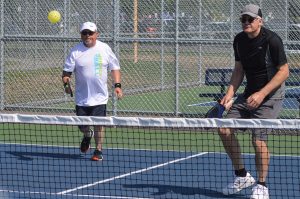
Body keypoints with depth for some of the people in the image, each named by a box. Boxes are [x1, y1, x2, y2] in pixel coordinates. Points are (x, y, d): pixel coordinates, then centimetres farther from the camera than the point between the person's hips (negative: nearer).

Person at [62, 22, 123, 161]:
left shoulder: (104, 49, 1)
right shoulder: (75, 51, -2)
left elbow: (114, 68, 7)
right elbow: (67, 70, 0)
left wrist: (117, 85, -3)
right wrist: (66, 83, -19)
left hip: (99, 97, -1)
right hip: (82, 98, 1)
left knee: (98, 124, -4)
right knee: (82, 125, 6)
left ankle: (98, 151, 9)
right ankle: (87, 135, 41)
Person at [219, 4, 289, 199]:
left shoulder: (271, 40, -18)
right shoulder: (239, 40, 2)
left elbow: (284, 71, -16)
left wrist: (262, 94, -23)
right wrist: (230, 93, -3)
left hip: (271, 95, -7)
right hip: (249, 93, 7)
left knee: (258, 139, -17)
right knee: (225, 129, -3)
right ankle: (242, 176, 14)